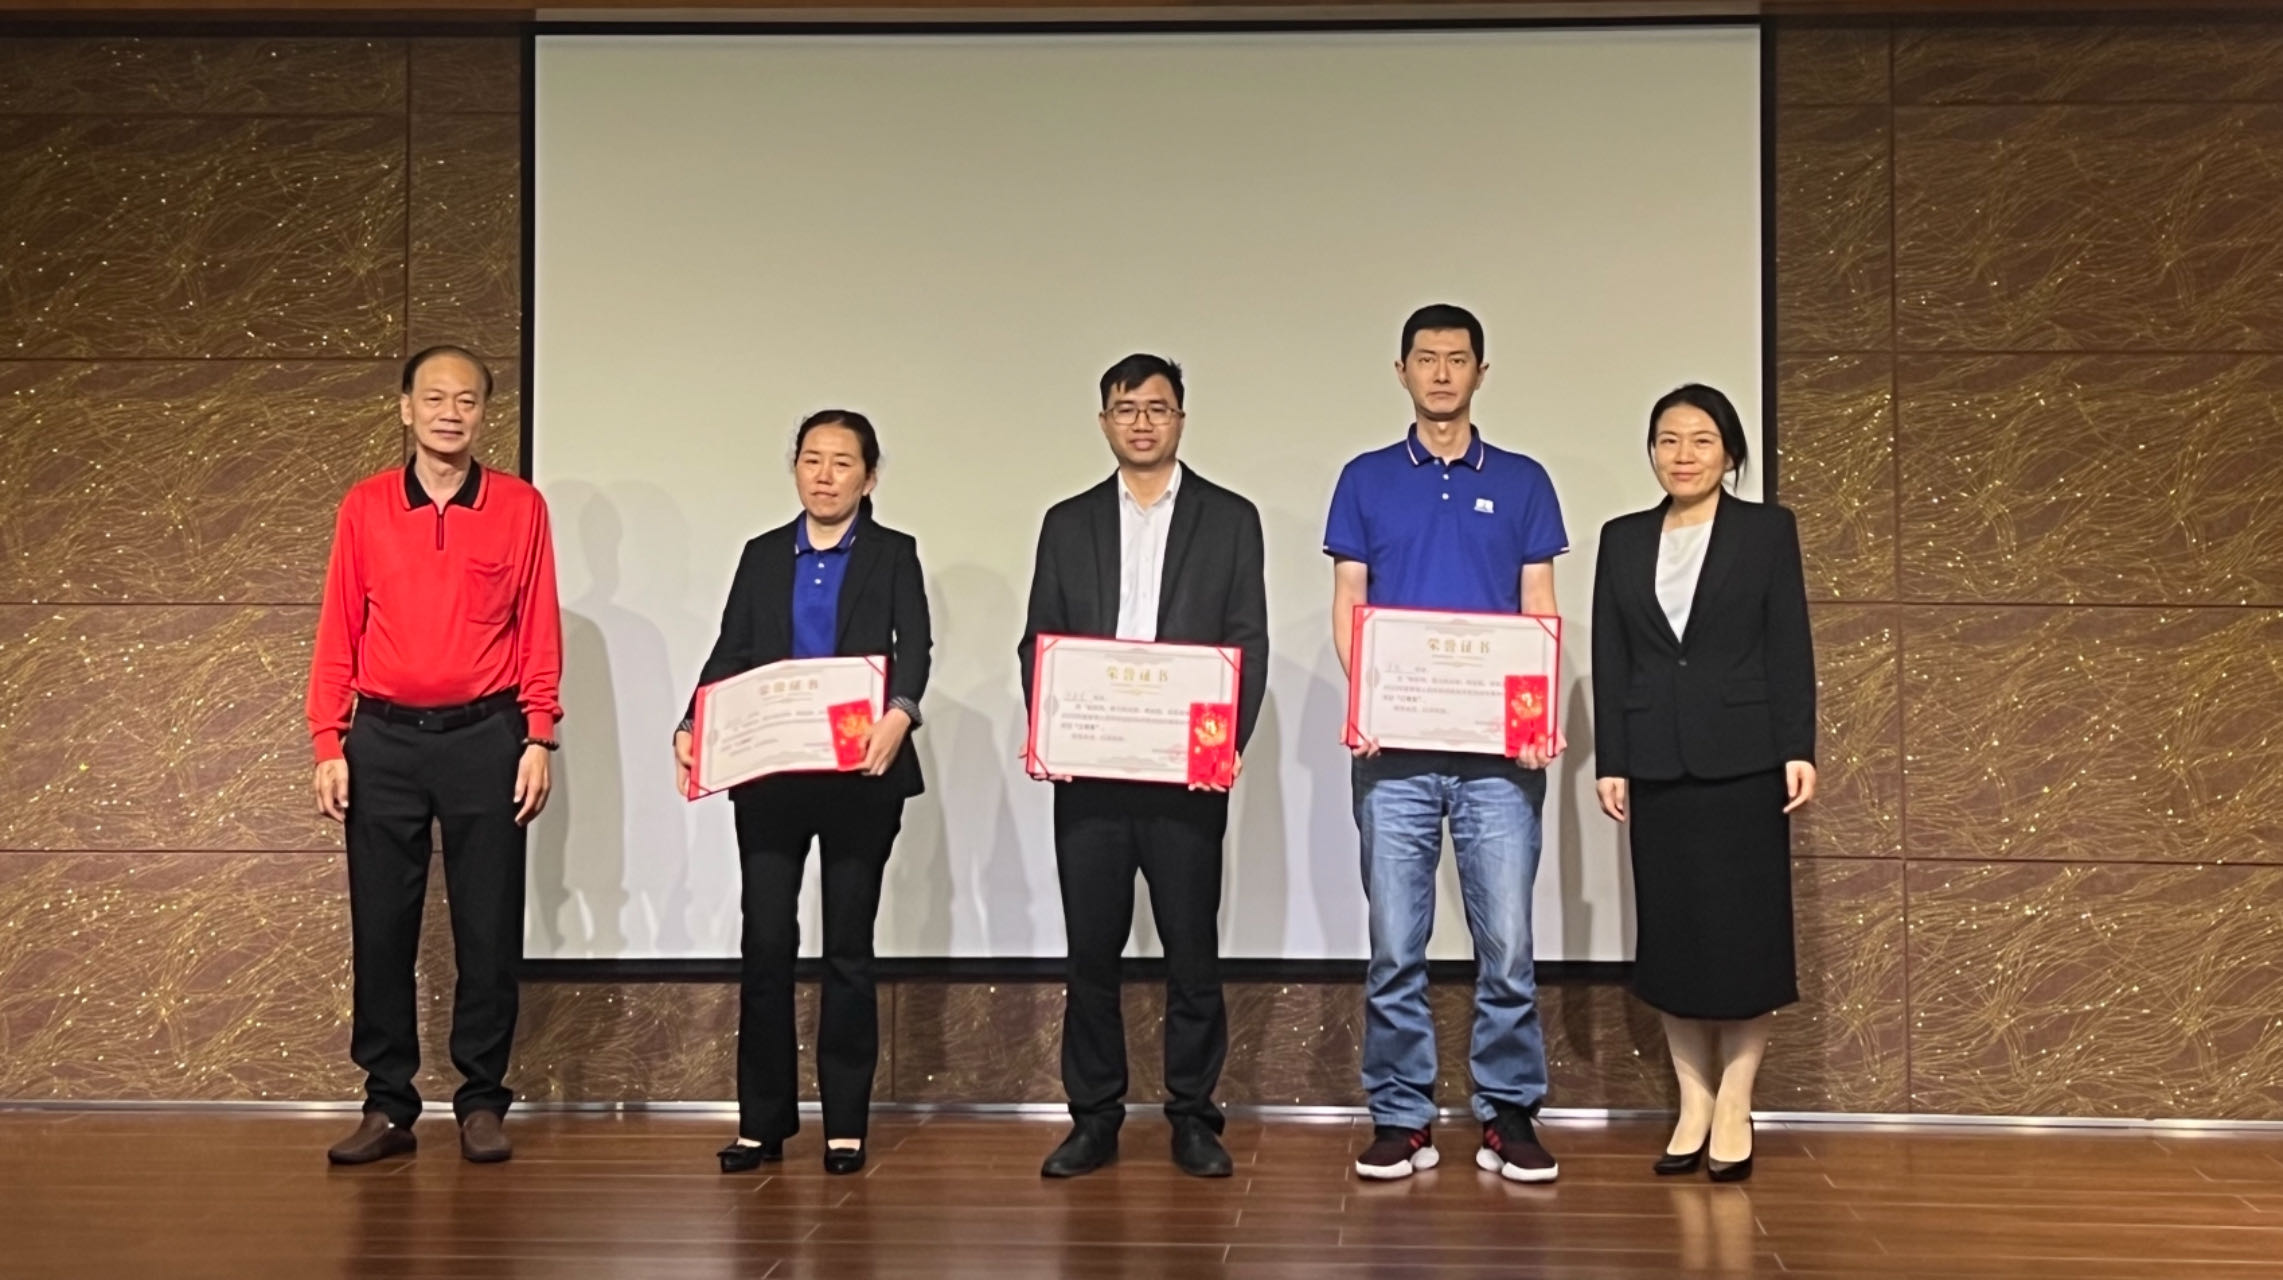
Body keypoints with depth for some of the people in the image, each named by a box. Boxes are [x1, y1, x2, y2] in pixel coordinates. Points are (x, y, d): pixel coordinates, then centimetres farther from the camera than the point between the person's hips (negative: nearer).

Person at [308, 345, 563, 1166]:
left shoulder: (520, 508, 2)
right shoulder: (365, 508, 5)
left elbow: (539, 634, 3)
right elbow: (338, 633, 5)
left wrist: (539, 741, -3)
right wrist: (328, 744, -1)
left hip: (484, 736, -1)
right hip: (383, 739, 1)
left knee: (489, 930, 2)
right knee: (380, 928, 5)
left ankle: (482, 1104, 14)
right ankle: (388, 1105, 15)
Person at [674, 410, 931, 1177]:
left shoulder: (894, 555, 5)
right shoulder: (762, 557, 12)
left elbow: (915, 647, -10)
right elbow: (729, 655, 6)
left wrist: (899, 713, -30)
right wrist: (693, 729, -11)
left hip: (861, 775, -2)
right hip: (769, 775, 2)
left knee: (848, 947, 5)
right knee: (765, 943, 1)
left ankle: (845, 1123, 13)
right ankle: (762, 1121, 10)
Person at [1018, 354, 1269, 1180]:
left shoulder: (1230, 519, 6)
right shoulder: (1068, 524, 12)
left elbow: (1249, 642, 2)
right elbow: (1038, 641, 10)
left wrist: (1231, 740, -11)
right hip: (1087, 770, 2)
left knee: (1192, 948, 3)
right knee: (1091, 949, 6)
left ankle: (1192, 1116, 14)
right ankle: (1095, 1118, 15)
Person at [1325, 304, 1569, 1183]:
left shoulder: (1521, 483, 10)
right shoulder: (1367, 480, 10)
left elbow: (1540, 613, 7)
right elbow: (1348, 605, 7)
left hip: (1498, 748, 0)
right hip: (1395, 748, 0)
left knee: (1507, 942, 0)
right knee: (1395, 945, 3)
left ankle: (1509, 1114, 11)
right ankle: (1400, 1118, 12)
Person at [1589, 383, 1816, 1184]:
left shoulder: (1767, 530, 3)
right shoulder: (1623, 539, 10)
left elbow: (1791, 647, -1)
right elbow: (1609, 658, 8)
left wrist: (1798, 750, -8)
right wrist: (1610, 761, 2)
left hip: (1742, 757, -3)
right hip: (1657, 761, 3)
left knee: (1742, 932, 0)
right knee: (1672, 935, 5)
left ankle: (1734, 1110, 8)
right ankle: (1693, 1106, 13)